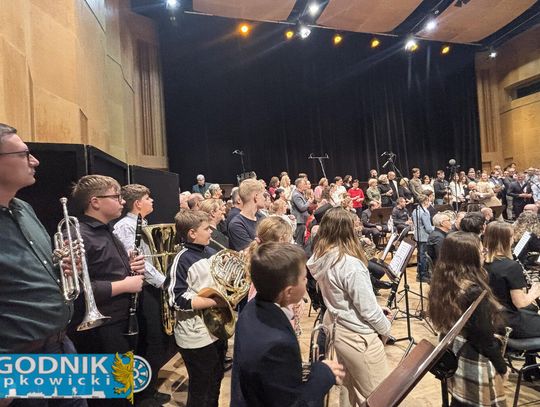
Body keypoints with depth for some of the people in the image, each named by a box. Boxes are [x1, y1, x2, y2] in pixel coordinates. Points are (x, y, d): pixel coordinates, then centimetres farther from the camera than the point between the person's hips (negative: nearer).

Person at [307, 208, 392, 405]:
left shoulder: (320, 257, -5)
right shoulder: (350, 264, -30)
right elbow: (367, 308, -22)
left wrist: (378, 308, 10)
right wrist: (386, 328, -2)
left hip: (335, 327, 8)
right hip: (358, 335, -8)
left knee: (353, 391, 27)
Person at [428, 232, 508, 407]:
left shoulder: (442, 283, -7)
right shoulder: (474, 292, -29)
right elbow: (485, 338, -18)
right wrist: (502, 367, -2)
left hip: (451, 359, 6)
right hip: (475, 365, -6)